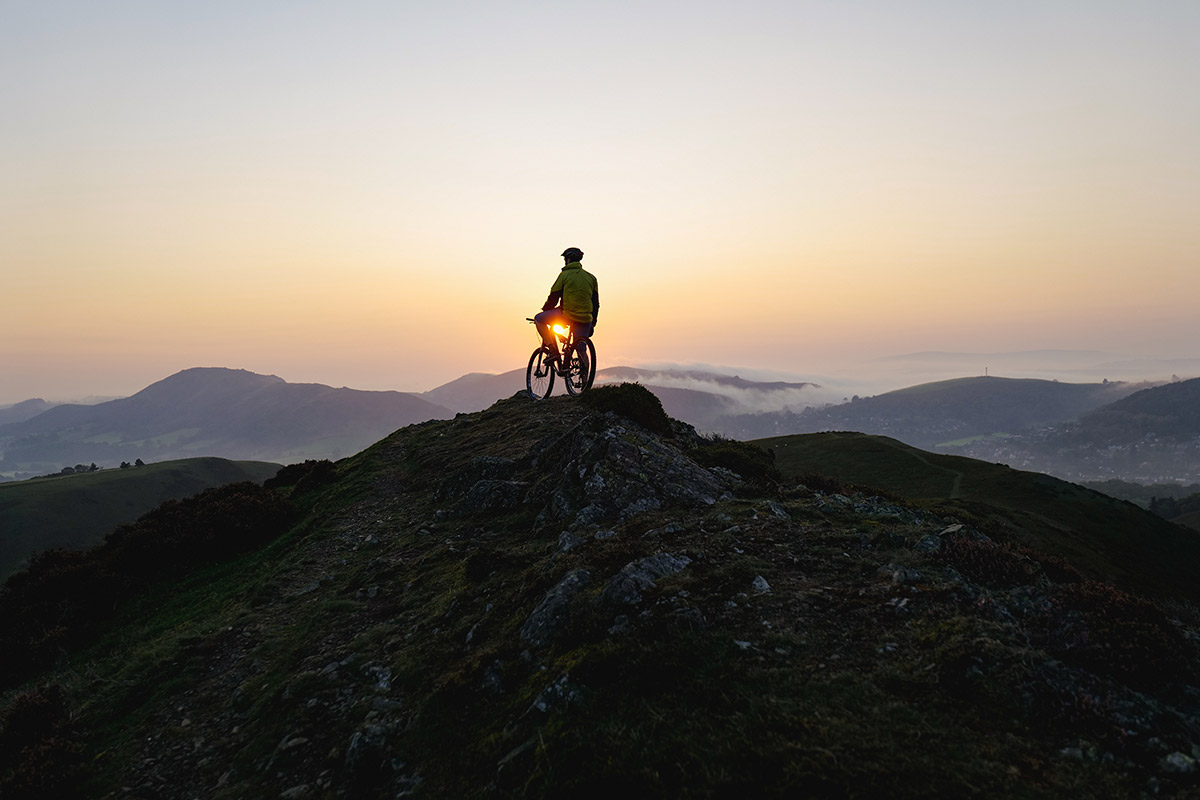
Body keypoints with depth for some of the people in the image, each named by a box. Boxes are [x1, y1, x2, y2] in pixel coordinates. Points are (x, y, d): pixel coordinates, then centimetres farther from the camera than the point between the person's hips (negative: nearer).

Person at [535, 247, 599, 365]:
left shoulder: (565, 275, 2)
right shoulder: (591, 277, 17)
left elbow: (553, 298, 1)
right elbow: (596, 304, 17)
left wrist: (544, 311, 17)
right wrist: (592, 324, 23)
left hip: (567, 314, -5)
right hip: (585, 319, 5)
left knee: (538, 319, 13)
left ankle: (554, 351, 1)